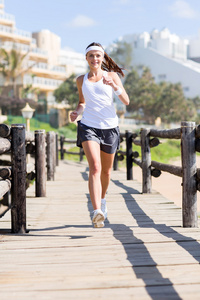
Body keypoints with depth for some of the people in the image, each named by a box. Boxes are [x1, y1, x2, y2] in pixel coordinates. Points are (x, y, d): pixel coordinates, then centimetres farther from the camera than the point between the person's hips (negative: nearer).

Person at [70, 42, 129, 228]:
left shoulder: (111, 76, 6)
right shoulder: (81, 80, 11)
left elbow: (126, 101, -1)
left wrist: (114, 85, -16)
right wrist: (77, 111, 6)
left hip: (109, 127, 1)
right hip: (88, 126, -1)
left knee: (106, 170, 15)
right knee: (95, 167, -20)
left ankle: (102, 199, 44)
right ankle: (97, 212, -30)